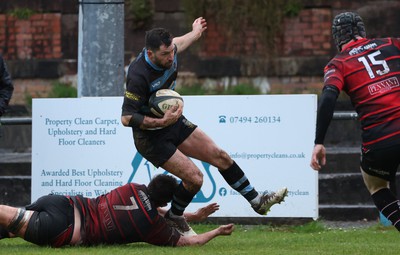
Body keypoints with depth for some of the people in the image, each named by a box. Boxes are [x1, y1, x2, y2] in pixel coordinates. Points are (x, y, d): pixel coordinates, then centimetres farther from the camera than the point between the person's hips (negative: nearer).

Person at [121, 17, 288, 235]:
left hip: (174, 122, 8)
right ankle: (173, 219, 11)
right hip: (151, 138, -8)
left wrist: (195, 33, 36)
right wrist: (161, 122, -35)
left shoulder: (168, 54, -10)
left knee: (220, 156, 5)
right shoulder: (138, 76, -33)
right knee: (194, 177, -15)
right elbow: (126, 118, -29)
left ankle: (257, 201, 17)